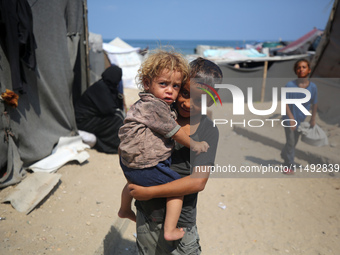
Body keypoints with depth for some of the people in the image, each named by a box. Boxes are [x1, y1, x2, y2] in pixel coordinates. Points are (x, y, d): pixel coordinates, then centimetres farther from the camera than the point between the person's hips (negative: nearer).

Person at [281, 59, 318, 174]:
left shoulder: (313, 87, -8)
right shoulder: (290, 85, -16)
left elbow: (314, 104, 5)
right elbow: (285, 103, -14)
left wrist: (313, 119, 11)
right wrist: (291, 118, -20)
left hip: (302, 120, 4)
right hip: (289, 119, -4)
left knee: (294, 141, 17)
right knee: (290, 142, -2)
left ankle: (284, 154, 43)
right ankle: (290, 165, 12)